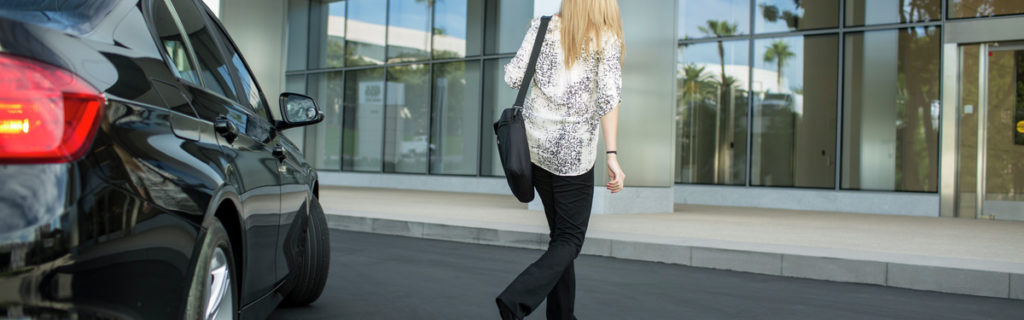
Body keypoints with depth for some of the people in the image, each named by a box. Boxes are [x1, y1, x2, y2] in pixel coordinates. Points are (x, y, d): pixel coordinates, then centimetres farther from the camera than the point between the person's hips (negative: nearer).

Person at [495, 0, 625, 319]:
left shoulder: (544, 27, 5)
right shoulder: (607, 38, -3)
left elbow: (514, 77, 0)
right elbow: (608, 96, -13)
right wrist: (612, 156, -15)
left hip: (534, 143, 4)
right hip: (573, 152, -4)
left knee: (560, 233, 16)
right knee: (569, 240, 3)